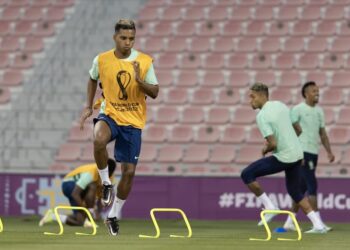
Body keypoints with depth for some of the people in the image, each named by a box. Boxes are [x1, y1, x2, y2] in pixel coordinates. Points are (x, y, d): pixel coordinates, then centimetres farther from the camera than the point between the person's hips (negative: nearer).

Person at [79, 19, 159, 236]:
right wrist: (89, 106, 12)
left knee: (129, 171, 3)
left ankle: (114, 215, 24)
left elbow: (155, 93, -5)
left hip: (133, 122, 1)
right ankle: (106, 183, -13)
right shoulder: (102, 60, -5)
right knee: (99, 139, -37)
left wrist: (140, 81, -23)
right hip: (110, 115, -1)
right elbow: (93, 79, 16)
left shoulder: (145, 61, -7)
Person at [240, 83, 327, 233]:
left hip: (283, 157, -8)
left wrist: (265, 150, 2)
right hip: (297, 153, 8)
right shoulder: (280, 105, 8)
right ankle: (318, 225, 15)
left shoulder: (261, 116, -16)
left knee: (247, 174, -2)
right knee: (294, 191, 21)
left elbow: (273, 144, -20)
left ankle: (269, 207, 1)